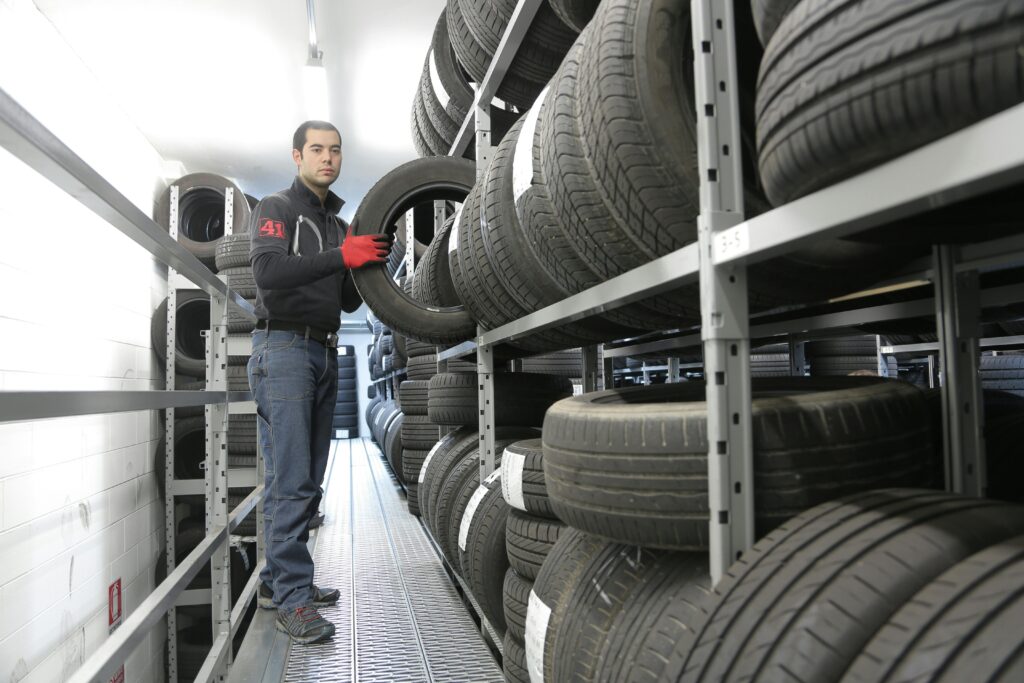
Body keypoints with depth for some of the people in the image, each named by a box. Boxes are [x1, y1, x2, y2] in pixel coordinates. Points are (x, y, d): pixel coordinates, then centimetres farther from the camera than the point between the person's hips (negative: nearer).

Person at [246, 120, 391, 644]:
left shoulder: (337, 224, 21)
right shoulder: (276, 209, 0)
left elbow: (349, 302, 18)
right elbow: (268, 272, -19)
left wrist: (369, 258, 1)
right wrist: (342, 256, -22)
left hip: (325, 355, 8)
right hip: (283, 349, -7)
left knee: (308, 481, 8)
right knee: (290, 481, -10)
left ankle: (277, 581, 19)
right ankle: (293, 600, -5)